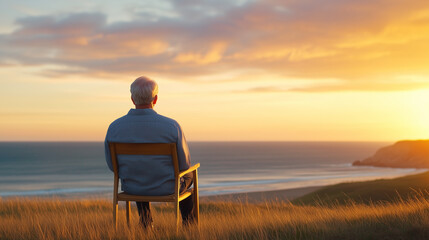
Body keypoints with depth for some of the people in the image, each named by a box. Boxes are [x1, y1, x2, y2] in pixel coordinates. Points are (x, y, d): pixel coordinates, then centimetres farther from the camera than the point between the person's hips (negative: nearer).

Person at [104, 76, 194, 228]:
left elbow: (112, 165, -3)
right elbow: (184, 164, -12)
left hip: (130, 188, 3)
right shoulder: (172, 126, -24)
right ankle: (188, 225, 46)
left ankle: (146, 222, 43)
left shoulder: (114, 127, -17)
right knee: (188, 175, 33)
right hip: (166, 188, -2)